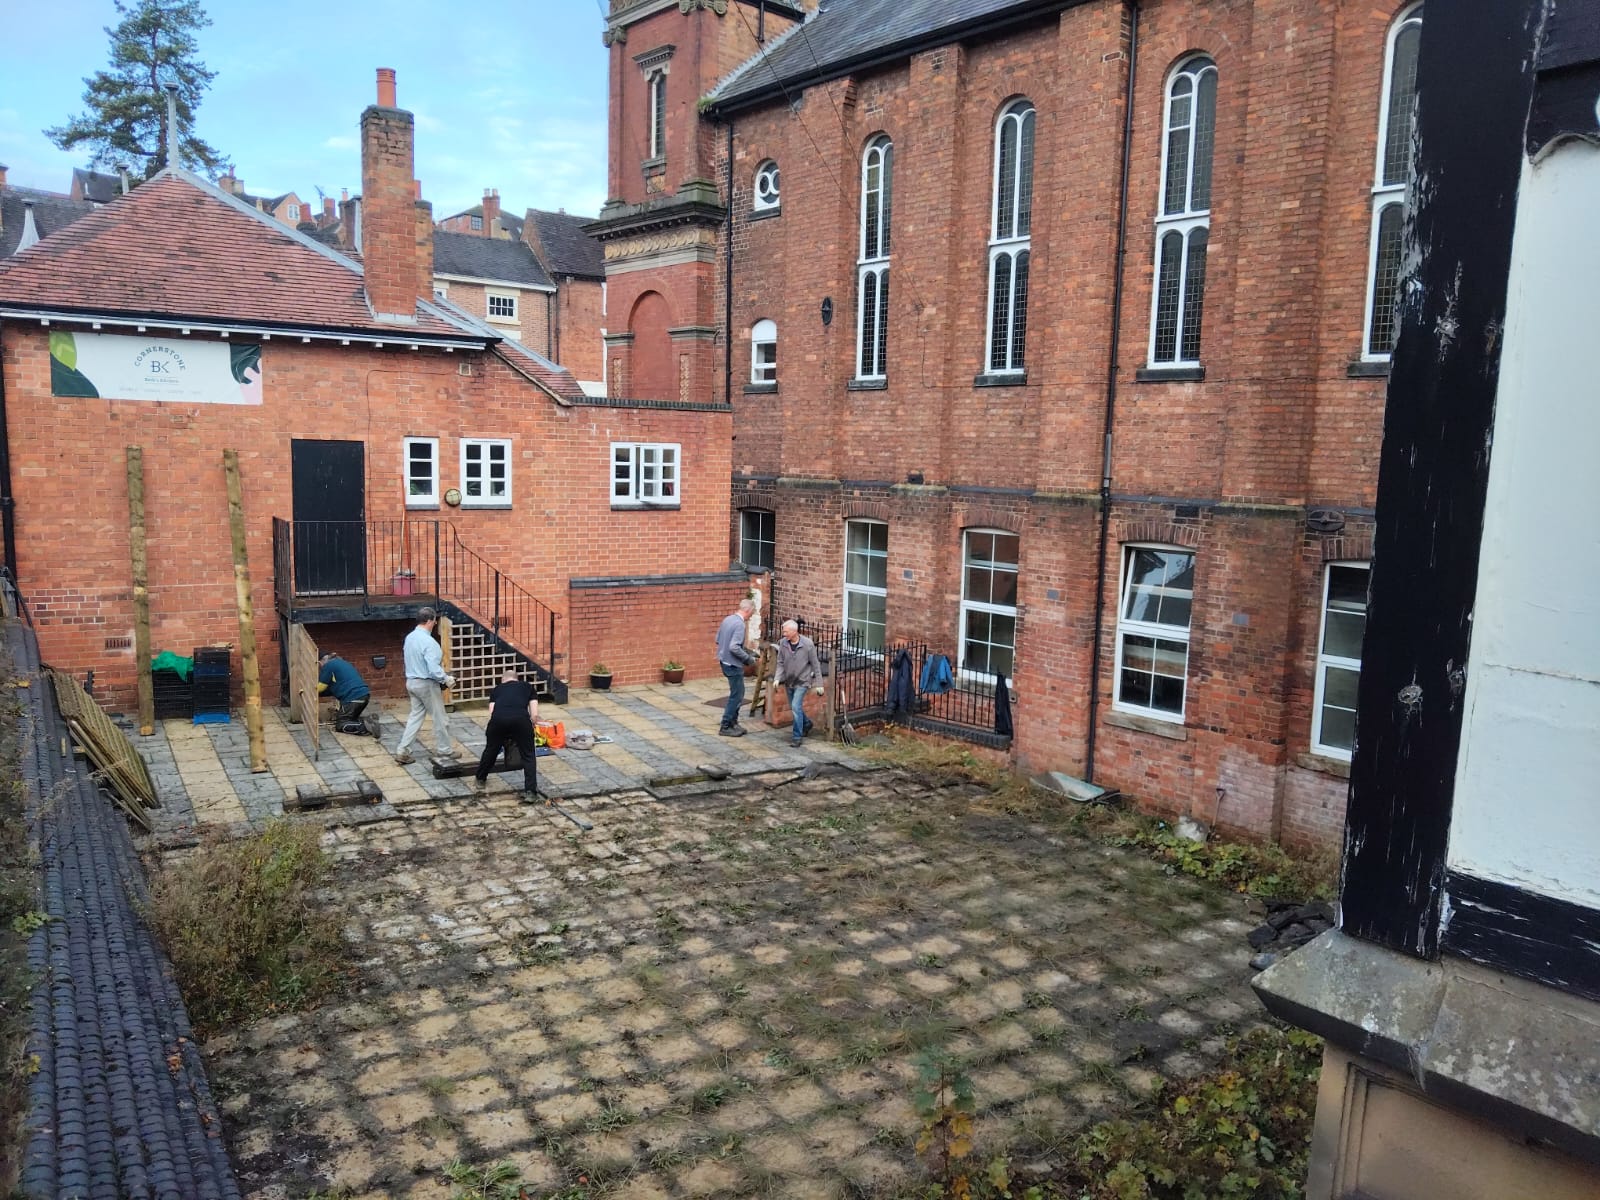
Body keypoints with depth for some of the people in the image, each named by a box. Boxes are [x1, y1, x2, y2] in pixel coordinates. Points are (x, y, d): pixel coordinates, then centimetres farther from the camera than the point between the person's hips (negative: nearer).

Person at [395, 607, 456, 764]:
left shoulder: (409, 638, 4)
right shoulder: (428, 642, -23)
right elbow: (434, 669, -27)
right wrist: (446, 679, -11)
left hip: (411, 682, 8)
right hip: (427, 684, -8)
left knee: (415, 716, 13)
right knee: (440, 718, 6)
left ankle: (403, 752, 9)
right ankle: (444, 752, 17)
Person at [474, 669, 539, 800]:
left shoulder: (497, 688, 33)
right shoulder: (528, 686, 31)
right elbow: (534, 715, 20)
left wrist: (502, 736, 37)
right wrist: (528, 731, 35)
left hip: (498, 718, 2)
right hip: (521, 719, -1)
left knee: (491, 750, 28)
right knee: (528, 756, 14)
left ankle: (480, 779, 47)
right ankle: (530, 792, 5)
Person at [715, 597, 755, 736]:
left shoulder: (727, 619, 6)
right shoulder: (739, 624, -21)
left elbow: (718, 640, 15)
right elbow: (734, 647, -29)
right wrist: (747, 658, -14)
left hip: (725, 661, 9)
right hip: (733, 665, -9)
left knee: (738, 693, 19)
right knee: (736, 696, 2)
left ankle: (733, 722, 24)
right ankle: (725, 727, 7)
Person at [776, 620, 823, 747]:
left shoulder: (808, 644, -17)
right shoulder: (783, 643, -8)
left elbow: (815, 664, -9)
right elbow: (780, 663, 1)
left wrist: (818, 683, -8)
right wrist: (777, 678, -12)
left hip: (802, 681, -5)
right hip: (789, 681, 5)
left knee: (796, 707, -15)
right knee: (794, 707, 16)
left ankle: (797, 737, -5)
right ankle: (807, 723, 44)